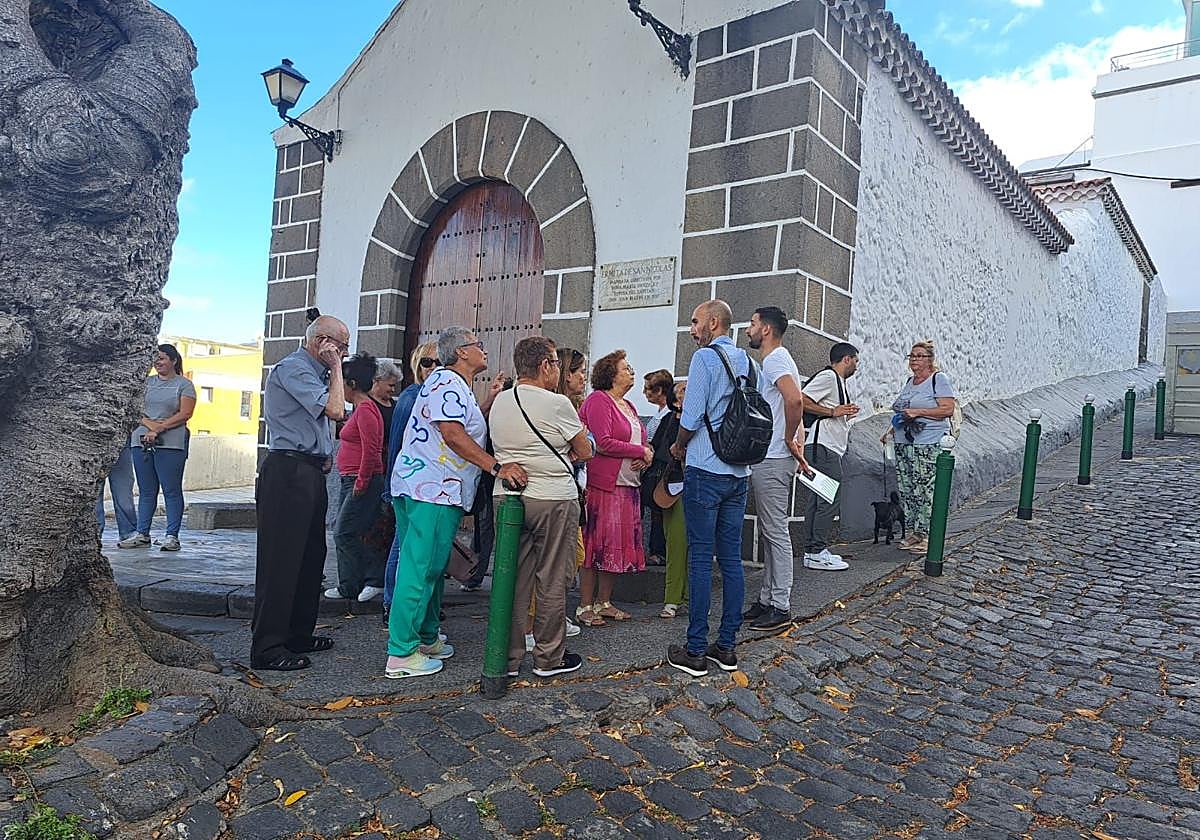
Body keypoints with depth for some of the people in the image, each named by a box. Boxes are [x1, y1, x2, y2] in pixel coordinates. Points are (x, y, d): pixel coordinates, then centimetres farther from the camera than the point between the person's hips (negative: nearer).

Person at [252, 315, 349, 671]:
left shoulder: (313, 371, 20)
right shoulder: (292, 368, -11)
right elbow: (335, 410, -20)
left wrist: (322, 457, 12)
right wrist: (335, 369, -9)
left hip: (309, 472, 10)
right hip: (288, 472, -10)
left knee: (309, 557, 14)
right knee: (280, 560, -6)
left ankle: (298, 635, 25)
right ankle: (267, 648, 1)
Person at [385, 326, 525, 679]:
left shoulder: (456, 385, 23)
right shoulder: (448, 382, -11)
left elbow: (465, 428, 21)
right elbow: (452, 434, -22)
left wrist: (489, 401, 18)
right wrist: (496, 467, -24)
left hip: (436, 490, 11)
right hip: (432, 490, -11)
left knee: (432, 567, 17)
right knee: (420, 569, -9)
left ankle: (427, 637, 27)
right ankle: (401, 654, -4)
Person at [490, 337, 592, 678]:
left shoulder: (499, 401, 8)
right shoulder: (557, 404, -11)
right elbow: (585, 451, -1)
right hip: (553, 500, -6)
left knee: (512, 579, 11)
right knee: (552, 582, 6)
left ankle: (508, 658, 19)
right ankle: (549, 658, 17)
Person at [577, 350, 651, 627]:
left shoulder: (628, 405, 20)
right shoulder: (598, 400, -8)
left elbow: (641, 441, 22)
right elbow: (603, 443, -18)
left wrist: (645, 456, -1)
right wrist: (641, 451, -11)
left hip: (628, 485, 9)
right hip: (602, 484, -9)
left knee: (619, 545, 11)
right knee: (596, 543, -4)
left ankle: (604, 603, 21)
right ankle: (585, 606, 4)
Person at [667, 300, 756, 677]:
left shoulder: (705, 357, -9)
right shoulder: (749, 362, 12)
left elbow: (691, 417, -14)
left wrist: (679, 446, 5)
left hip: (705, 470, -7)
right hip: (739, 472, 7)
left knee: (701, 560, -2)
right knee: (731, 559, 10)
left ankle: (695, 651, 4)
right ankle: (727, 646, 18)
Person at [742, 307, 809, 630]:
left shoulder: (775, 360, -14)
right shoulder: (776, 360, 19)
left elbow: (794, 400, -32)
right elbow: (793, 402, 21)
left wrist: (788, 440, -19)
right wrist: (793, 443, 11)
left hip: (772, 462, -11)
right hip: (765, 459, 11)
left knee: (776, 533, -4)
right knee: (770, 533, 14)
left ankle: (781, 607, 4)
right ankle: (768, 599, 23)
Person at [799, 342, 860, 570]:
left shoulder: (838, 380, 24)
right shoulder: (827, 376, -8)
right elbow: (801, 401, -19)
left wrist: (844, 415, 17)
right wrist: (833, 411, -16)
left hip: (830, 448, 11)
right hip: (823, 446, -11)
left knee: (818, 499, 10)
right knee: (829, 499, -10)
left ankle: (813, 550, 14)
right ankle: (817, 553, -6)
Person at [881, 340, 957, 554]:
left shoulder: (939, 379, -4)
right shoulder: (910, 381, 19)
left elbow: (947, 409, -12)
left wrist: (918, 412, -17)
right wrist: (892, 430, 18)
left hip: (928, 446, -8)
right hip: (904, 444, 8)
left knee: (924, 490, -8)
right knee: (906, 490, 7)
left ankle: (926, 535, 0)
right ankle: (913, 533, 16)